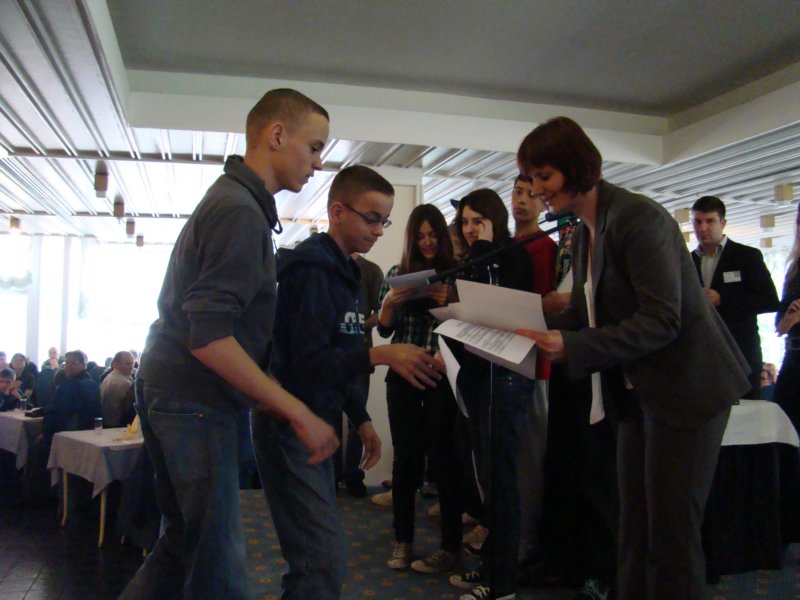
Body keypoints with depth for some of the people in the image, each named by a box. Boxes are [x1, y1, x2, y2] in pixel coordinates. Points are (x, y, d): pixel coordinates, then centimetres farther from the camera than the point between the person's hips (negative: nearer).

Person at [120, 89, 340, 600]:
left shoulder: (230, 199, 15)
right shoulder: (241, 211, -17)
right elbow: (208, 337, -24)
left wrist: (267, 389, 20)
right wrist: (297, 411, -22)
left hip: (170, 392, 10)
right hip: (194, 402, -10)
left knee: (184, 540, 20)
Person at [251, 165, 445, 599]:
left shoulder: (342, 271, 14)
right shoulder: (310, 268, -14)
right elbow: (307, 362, -22)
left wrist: (361, 419, 16)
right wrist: (380, 355, -30)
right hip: (288, 426, -10)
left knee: (316, 556, 16)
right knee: (323, 563, -10)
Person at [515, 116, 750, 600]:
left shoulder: (638, 217, -19)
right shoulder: (586, 232, 8)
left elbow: (661, 320, -25)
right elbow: (583, 314, 10)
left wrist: (573, 347, -31)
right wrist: (537, 339, -5)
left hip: (687, 388, -8)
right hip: (639, 390, 9)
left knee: (672, 526, 1)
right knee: (634, 523, 15)